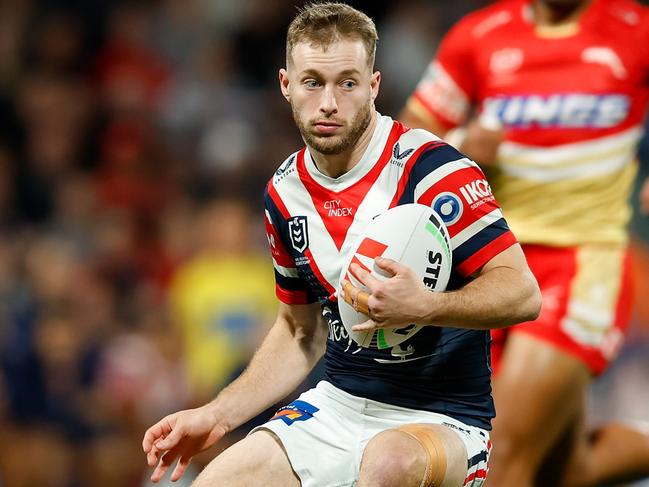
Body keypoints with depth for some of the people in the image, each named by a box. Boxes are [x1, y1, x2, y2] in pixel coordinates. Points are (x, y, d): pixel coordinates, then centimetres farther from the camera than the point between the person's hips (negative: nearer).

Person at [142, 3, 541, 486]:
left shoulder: (429, 168, -15)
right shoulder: (286, 192, 7)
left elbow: (521, 293, -17)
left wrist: (424, 306, -33)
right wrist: (218, 415, 9)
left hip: (441, 418, -6)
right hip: (336, 406, 6)